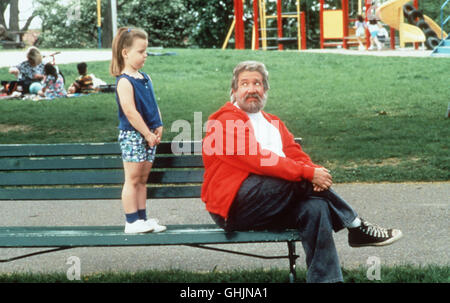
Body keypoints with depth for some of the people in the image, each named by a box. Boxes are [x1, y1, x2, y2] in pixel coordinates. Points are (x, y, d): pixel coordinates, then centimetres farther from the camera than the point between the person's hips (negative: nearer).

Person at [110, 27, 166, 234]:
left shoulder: (145, 78, 13)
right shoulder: (124, 82, -14)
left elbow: (153, 105, 16)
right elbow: (130, 112, -20)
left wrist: (158, 127, 2)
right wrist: (147, 134, -18)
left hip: (148, 135, 8)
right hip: (132, 135, -8)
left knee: (142, 179, 12)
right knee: (133, 179, -3)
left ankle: (142, 219, 18)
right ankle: (132, 222, 1)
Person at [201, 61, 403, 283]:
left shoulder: (274, 123, 25)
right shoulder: (225, 122, -3)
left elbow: (297, 155, 13)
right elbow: (259, 159, -16)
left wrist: (313, 170, -12)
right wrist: (308, 173, -20)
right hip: (236, 208, -7)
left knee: (315, 208, -23)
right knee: (301, 179, -24)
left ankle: (325, 278, -32)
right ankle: (356, 227, -9)